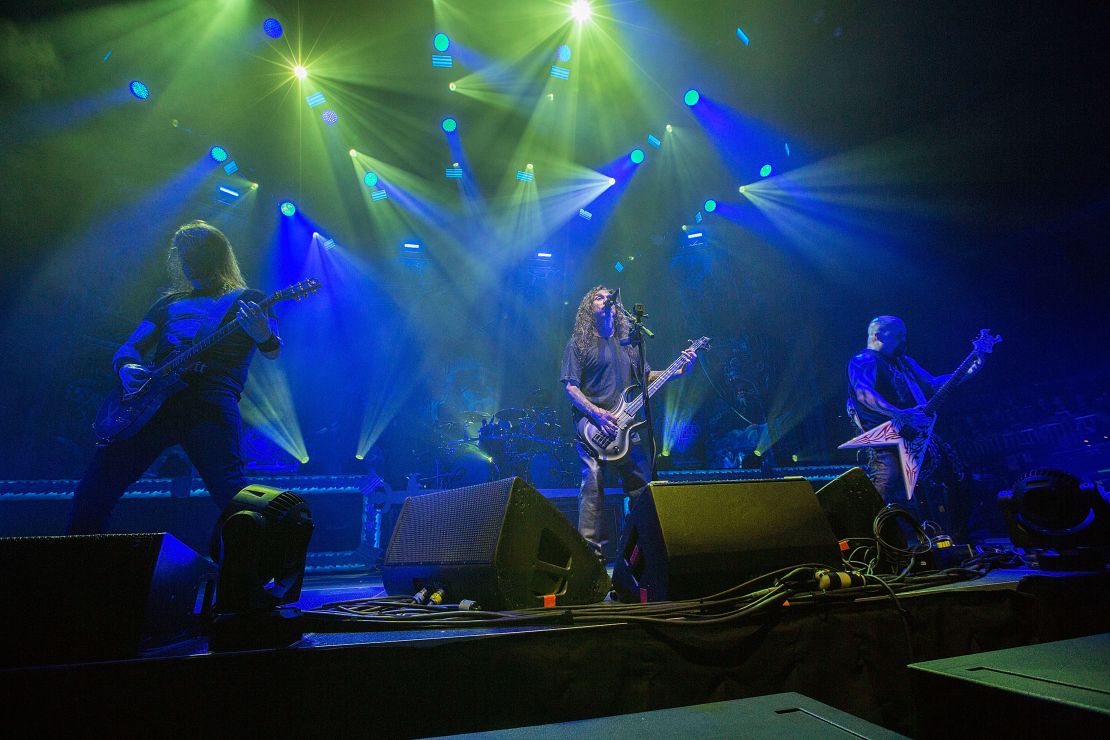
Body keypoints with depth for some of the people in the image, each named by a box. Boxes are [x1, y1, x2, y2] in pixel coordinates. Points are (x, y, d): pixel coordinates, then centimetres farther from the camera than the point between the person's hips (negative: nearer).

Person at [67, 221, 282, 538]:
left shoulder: (247, 300, 14)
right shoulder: (170, 303, 28)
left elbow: (273, 352, -1)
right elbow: (129, 347, 25)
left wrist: (264, 335, -26)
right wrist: (126, 367, -1)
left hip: (211, 402, -5)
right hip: (152, 400, 5)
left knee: (230, 493, -22)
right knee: (94, 490, -3)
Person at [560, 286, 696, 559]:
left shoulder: (627, 343, 18)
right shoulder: (578, 343, 1)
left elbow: (646, 376, 19)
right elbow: (571, 386, -5)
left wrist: (680, 371, 4)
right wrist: (596, 412, -18)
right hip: (593, 429, -5)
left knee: (642, 483, 7)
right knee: (593, 487, -8)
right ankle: (591, 549, 0)